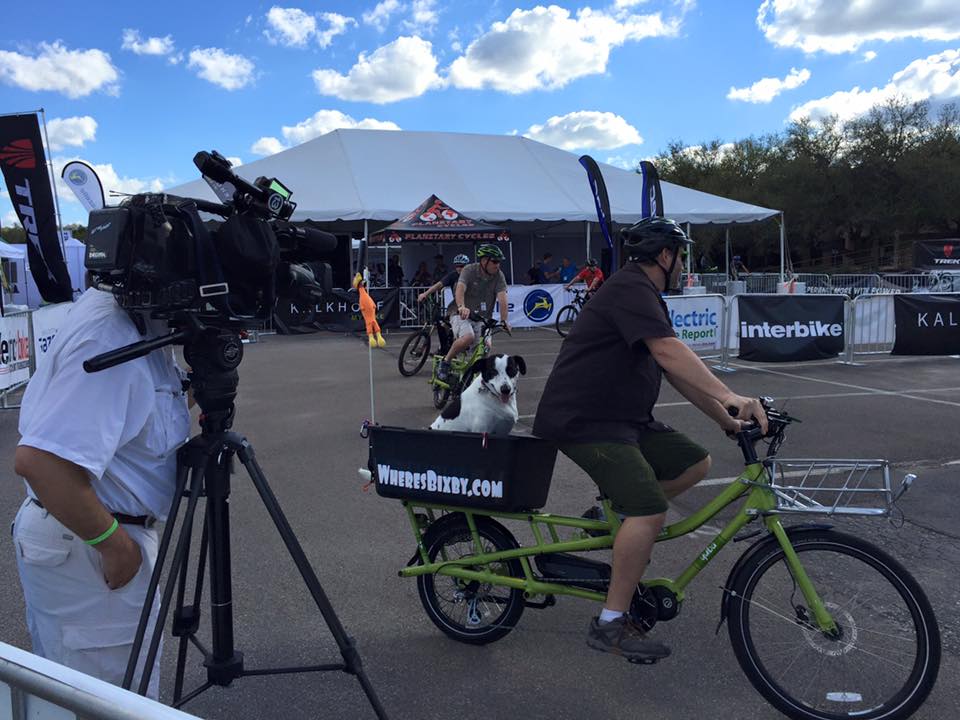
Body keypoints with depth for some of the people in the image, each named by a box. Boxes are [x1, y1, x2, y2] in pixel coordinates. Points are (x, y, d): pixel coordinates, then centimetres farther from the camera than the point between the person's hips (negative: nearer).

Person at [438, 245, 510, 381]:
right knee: (468, 337, -31)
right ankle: (445, 362, -10)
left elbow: (502, 298, -16)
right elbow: (460, 289, -30)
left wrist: (504, 321, -29)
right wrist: (461, 307, -50)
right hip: (462, 314, -4)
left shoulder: (499, 275, -4)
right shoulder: (469, 270, -13)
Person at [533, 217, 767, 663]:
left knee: (695, 463, 4)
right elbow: (669, 352, -29)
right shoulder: (630, 287, -14)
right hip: (584, 421, -10)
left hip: (622, 418, 10)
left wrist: (724, 417, 11)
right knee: (651, 509, -20)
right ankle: (610, 624, -9)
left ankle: (618, 513, 15)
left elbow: (678, 372, 17)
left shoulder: (646, 297, 19)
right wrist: (730, 397, -36)